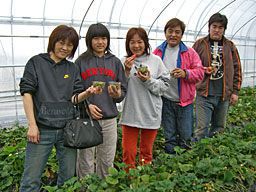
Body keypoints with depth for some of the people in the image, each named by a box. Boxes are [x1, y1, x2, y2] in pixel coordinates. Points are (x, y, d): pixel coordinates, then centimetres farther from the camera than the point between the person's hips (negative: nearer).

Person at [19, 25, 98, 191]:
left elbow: (75, 97, 4)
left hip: (68, 128, 3)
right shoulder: (36, 63, 3)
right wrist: (32, 125, -10)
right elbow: (27, 93, -3)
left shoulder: (72, 68, 12)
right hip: (42, 129, -3)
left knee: (69, 177, 11)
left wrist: (87, 93, -18)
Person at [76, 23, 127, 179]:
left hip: (109, 118, 2)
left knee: (107, 161, 12)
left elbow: (123, 90, 11)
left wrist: (118, 94, -11)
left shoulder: (115, 62, 10)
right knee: (86, 161, 5)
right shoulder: (81, 61, 3)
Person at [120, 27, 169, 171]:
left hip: (151, 114, 1)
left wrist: (149, 80, -16)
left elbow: (164, 86, 0)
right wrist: (127, 71, -17)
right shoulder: (124, 61, -1)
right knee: (128, 152, 8)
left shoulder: (155, 60, -1)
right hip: (130, 113, 0)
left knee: (147, 151, 16)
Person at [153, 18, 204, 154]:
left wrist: (185, 73, -20)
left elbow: (200, 72, -2)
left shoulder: (190, 52, 1)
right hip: (165, 100, 2)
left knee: (185, 137, 5)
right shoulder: (158, 52, 7)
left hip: (184, 101, -1)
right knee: (169, 137, 13)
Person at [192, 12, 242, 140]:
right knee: (201, 128, -6)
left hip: (224, 95, 3)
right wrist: (203, 70, -13)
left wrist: (235, 91, 5)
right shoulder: (199, 44, 3)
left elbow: (237, 69, 10)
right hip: (204, 93, -3)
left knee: (219, 128, 14)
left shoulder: (230, 46, 10)